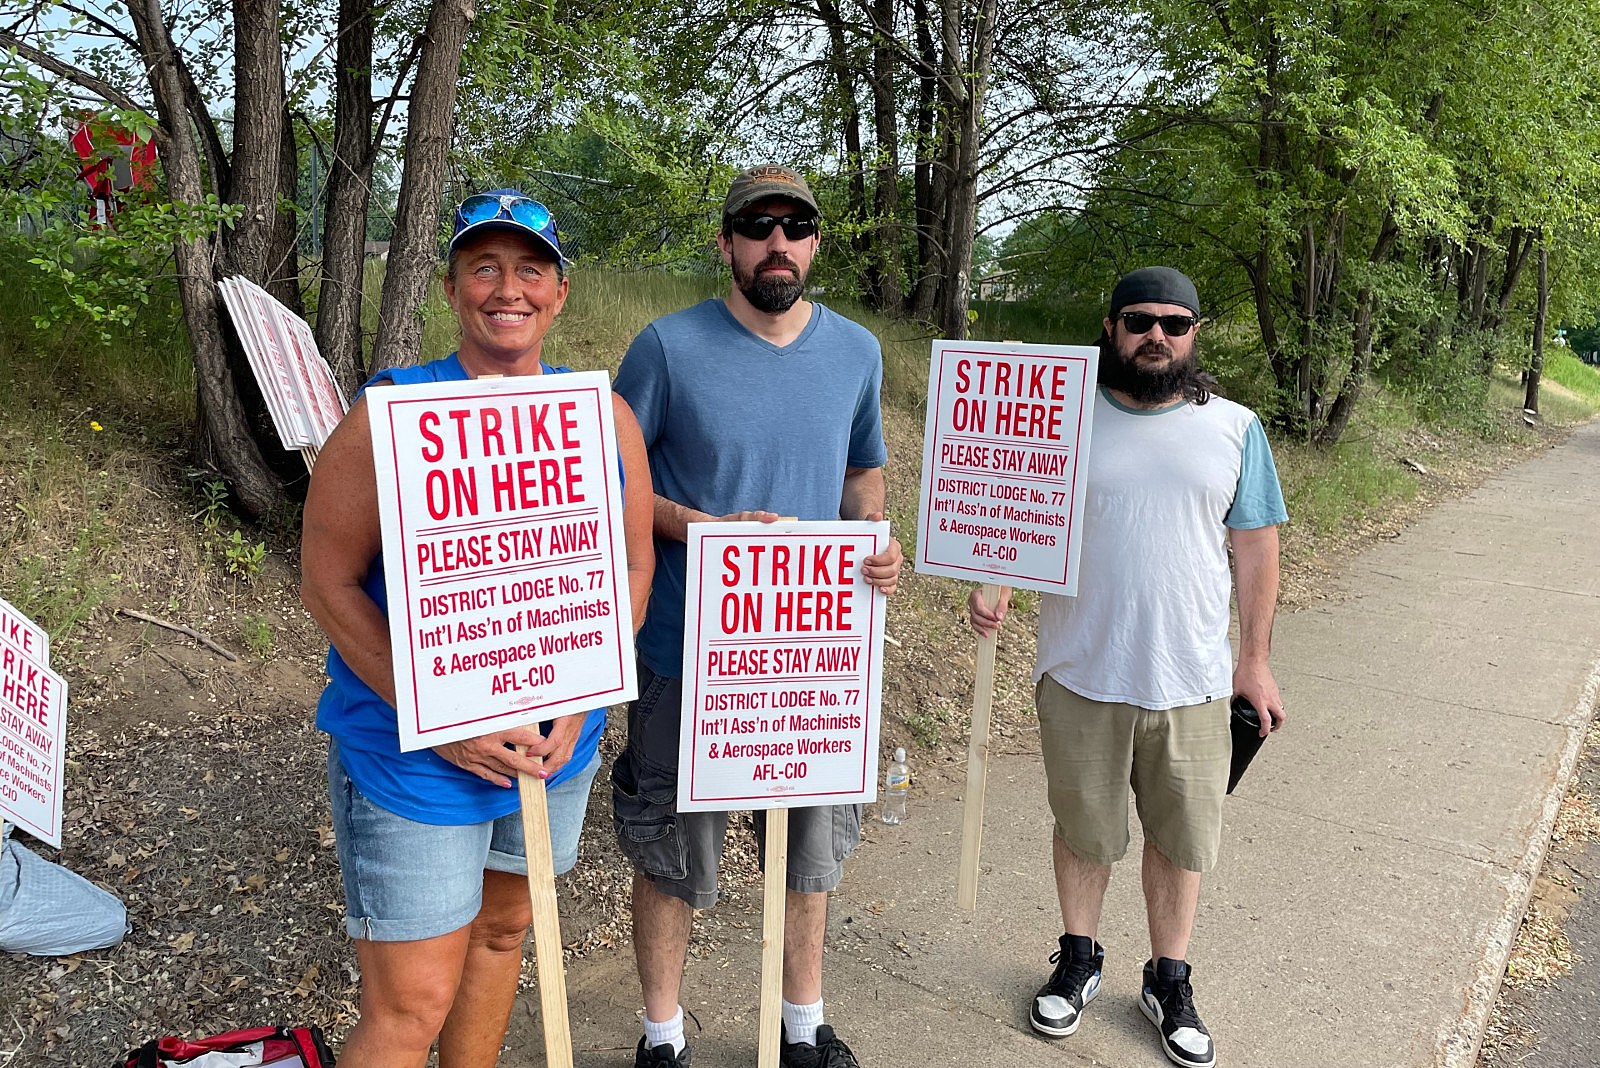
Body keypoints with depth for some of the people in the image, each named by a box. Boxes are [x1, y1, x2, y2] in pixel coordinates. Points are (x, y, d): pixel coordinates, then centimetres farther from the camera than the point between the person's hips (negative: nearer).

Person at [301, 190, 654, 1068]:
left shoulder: (605, 417, 0)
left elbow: (632, 566, 3)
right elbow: (328, 584, -12)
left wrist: (579, 704, -9)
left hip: (559, 745, 5)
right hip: (410, 757, -4)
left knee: (503, 929, 24)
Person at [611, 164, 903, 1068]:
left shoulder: (857, 351, 3)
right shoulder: (670, 346, -10)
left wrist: (878, 542, -6)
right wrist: (704, 530, -21)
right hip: (688, 653, -3)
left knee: (812, 844, 18)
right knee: (673, 853, 12)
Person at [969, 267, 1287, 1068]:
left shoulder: (1235, 428, 2)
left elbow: (1255, 548, 7)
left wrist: (1255, 660, 7)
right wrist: (992, 589, -19)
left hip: (1191, 679, 1)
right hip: (1081, 673, -1)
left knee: (1181, 838, 13)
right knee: (1083, 829, 15)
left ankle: (1169, 981, 35)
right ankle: (1078, 960, 38)